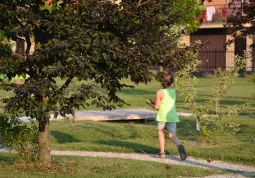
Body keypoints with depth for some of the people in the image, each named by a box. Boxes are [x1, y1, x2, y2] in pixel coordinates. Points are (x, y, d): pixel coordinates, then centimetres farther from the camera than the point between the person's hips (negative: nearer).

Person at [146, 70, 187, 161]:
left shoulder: (160, 92, -9)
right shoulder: (173, 91, 10)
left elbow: (156, 107, -6)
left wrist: (150, 103, 14)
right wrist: (153, 103, 24)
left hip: (162, 116, -4)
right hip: (172, 116, 4)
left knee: (160, 132, 17)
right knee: (172, 135, -1)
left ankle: (162, 152, 19)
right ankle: (179, 146, -32)